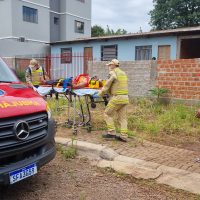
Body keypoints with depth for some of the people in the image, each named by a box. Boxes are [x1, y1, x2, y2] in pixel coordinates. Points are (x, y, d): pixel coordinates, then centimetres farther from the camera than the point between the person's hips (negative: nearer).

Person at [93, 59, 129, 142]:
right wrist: (108, 92, 34)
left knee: (108, 114, 7)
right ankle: (124, 136, 9)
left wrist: (99, 94, 4)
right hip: (125, 98, 8)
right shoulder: (123, 73, 18)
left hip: (117, 98, -8)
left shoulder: (113, 73, -6)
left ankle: (111, 133, 5)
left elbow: (107, 86, -6)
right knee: (122, 117, 10)